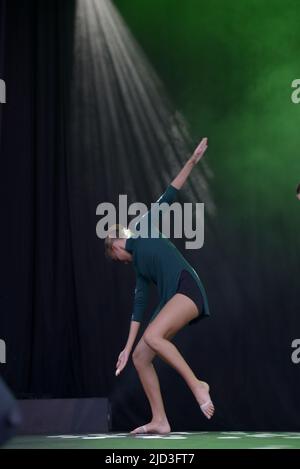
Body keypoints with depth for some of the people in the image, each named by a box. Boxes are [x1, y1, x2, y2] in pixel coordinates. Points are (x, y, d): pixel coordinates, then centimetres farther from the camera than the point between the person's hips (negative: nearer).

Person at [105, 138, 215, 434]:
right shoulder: (138, 267, 28)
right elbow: (139, 306, 25)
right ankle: (160, 421, 2)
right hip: (171, 298, 8)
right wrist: (127, 348, 21)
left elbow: (167, 197, 11)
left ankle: (197, 385, -22)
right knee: (140, 356, 3)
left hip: (187, 288, -8)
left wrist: (192, 161, 5)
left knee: (152, 336, -29)